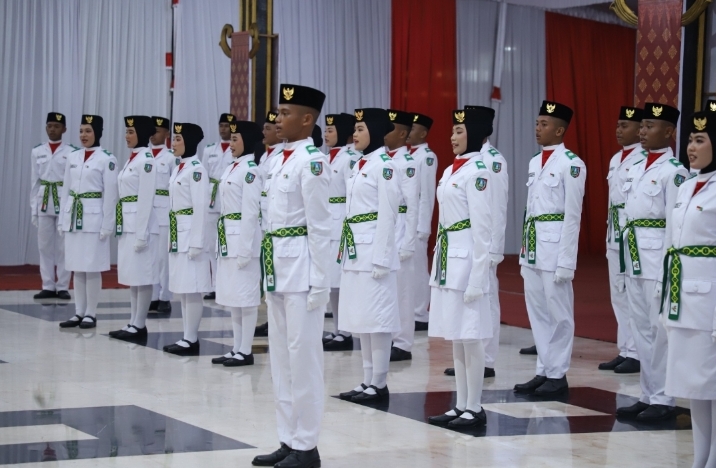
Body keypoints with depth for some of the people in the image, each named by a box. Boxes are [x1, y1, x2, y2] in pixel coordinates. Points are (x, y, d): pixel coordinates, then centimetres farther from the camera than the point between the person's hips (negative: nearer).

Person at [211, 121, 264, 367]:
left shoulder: (250, 170, -13)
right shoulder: (233, 168, 15)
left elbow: (251, 212, -17)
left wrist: (245, 248, -19)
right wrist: (225, 239, 15)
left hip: (243, 236, -10)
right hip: (228, 237, 10)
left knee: (245, 295, -3)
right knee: (232, 295, 12)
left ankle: (246, 351, 2)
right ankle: (237, 348, 18)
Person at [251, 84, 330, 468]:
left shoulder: (312, 161, -12)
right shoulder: (285, 159, 14)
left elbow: (319, 225, -15)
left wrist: (319, 281, -16)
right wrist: (270, 271, 17)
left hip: (301, 267, -10)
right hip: (279, 266, 10)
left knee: (303, 357, -3)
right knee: (281, 358, 12)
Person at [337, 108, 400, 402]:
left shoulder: (385, 166, -11)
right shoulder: (359, 165, 16)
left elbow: (387, 215, -15)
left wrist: (381, 258, -18)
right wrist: (346, 249, 16)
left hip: (373, 248, -9)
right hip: (355, 250, 9)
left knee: (377, 316, -5)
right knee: (360, 317, 10)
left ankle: (379, 384, 1)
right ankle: (368, 381, 16)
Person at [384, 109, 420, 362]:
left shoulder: (408, 163, -10)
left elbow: (412, 205, -12)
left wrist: (407, 243, -15)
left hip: (398, 229, -8)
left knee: (401, 286, -2)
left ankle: (402, 344, 5)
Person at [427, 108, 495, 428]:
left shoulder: (478, 172, -12)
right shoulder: (451, 170, 15)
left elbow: (482, 228, -15)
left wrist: (477, 277, -18)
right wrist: (439, 265, 17)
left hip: (466, 259, -9)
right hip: (447, 259, 9)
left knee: (470, 336, -3)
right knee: (455, 337, 11)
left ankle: (475, 409, 4)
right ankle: (462, 405, 18)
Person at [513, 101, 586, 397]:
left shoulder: (572, 164, -10)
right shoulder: (534, 162, 14)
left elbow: (572, 215, -12)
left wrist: (566, 261, -14)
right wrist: (524, 248, 15)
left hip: (555, 244, -8)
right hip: (532, 245, 8)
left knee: (558, 312, 0)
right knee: (537, 311, 11)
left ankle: (558, 375, 8)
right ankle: (543, 370, 19)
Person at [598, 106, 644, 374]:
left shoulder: (645, 159, -13)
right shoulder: (616, 159, 16)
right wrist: (610, 231, 18)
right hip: (614, 233, 9)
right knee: (618, 294, 11)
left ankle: (637, 354, 1)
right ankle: (625, 350, 17)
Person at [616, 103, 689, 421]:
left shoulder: (674, 171, -9)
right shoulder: (636, 168, 14)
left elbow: (675, 222, -12)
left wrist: (670, 266, -14)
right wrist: (624, 257, 14)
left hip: (657, 254, -8)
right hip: (633, 255, 8)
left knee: (660, 329, -2)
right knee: (640, 328, 12)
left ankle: (663, 400, 5)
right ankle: (648, 395, 19)